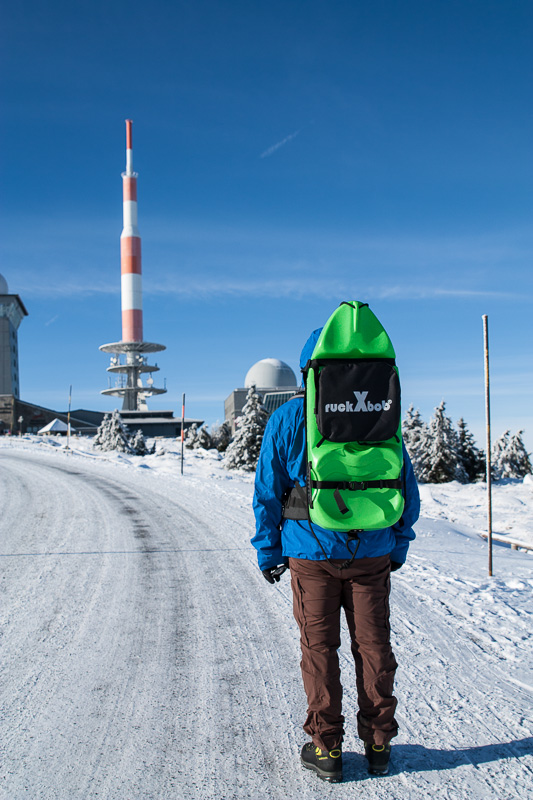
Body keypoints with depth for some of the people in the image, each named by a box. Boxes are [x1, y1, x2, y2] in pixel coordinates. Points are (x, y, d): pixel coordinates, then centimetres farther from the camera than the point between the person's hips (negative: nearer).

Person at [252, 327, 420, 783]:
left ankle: (326, 749, 18)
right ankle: (379, 745, 25)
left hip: (312, 553, -2)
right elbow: (408, 490, 6)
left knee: (319, 648, 10)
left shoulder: (287, 418, -4)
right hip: (372, 554, 2)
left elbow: (267, 493, -1)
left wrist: (268, 551, 8)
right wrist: (398, 545, 16)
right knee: (374, 646, 14)